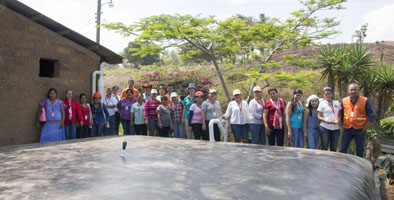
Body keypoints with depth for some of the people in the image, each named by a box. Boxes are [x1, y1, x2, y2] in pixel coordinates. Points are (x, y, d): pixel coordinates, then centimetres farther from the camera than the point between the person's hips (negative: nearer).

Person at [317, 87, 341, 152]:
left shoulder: (337, 103, 11)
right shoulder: (322, 104, 2)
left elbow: (339, 114, 14)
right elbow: (319, 116, 0)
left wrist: (338, 120, -8)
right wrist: (327, 121, -17)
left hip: (335, 128, 3)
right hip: (325, 127, -3)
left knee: (334, 148, 7)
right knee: (324, 147, -1)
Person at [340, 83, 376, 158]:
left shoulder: (365, 101, -4)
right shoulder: (344, 101, 4)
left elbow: (372, 114, -3)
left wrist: (367, 126, -8)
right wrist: (342, 123, 6)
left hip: (360, 130, -2)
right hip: (347, 129, 2)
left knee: (360, 150, 9)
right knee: (343, 149, 3)